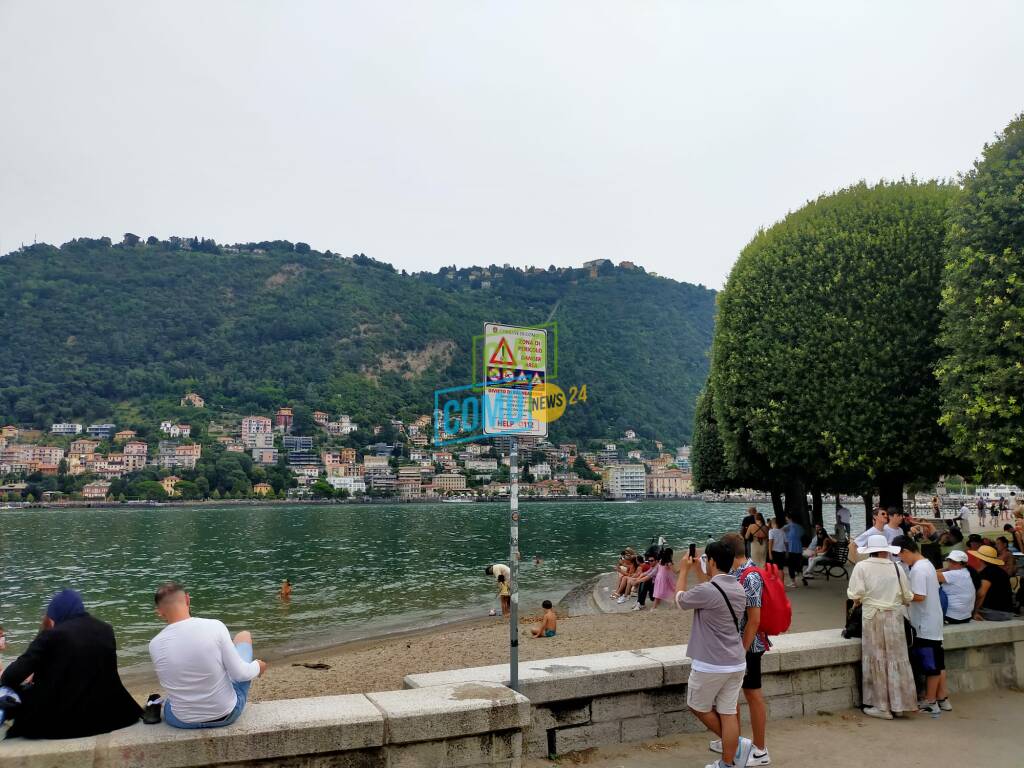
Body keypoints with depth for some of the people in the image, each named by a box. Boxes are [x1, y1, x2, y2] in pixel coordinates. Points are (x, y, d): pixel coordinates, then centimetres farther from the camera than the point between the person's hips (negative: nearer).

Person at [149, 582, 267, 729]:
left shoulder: (154, 645, -15)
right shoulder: (214, 627, -22)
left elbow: (169, 684, 2)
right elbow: (240, 674, -16)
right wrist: (258, 666, 6)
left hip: (182, 721, 2)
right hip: (226, 715, -2)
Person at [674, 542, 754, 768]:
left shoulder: (707, 590, -21)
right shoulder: (739, 589, 4)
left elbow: (680, 599, -1)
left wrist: (684, 570, 12)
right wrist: (698, 570, 27)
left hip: (711, 665, -7)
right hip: (736, 663, 7)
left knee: (698, 707, 14)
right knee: (728, 713, 11)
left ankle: (736, 744, 14)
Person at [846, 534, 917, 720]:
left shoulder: (861, 567, -8)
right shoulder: (896, 567, -1)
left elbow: (855, 595, -13)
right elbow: (908, 596, 3)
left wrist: (859, 600, 9)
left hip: (873, 617, -3)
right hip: (895, 617, 3)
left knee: (877, 660, 6)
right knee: (896, 658, 12)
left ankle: (882, 706, 11)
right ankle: (898, 703, 20)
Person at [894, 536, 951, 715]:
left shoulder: (918, 569, -21)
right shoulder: (927, 564, 10)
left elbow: (919, 596, -26)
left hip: (925, 625, -9)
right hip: (933, 622, 9)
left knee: (929, 664, 0)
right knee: (936, 661, 15)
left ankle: (930, 702, 9)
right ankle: (942, 699, 23)